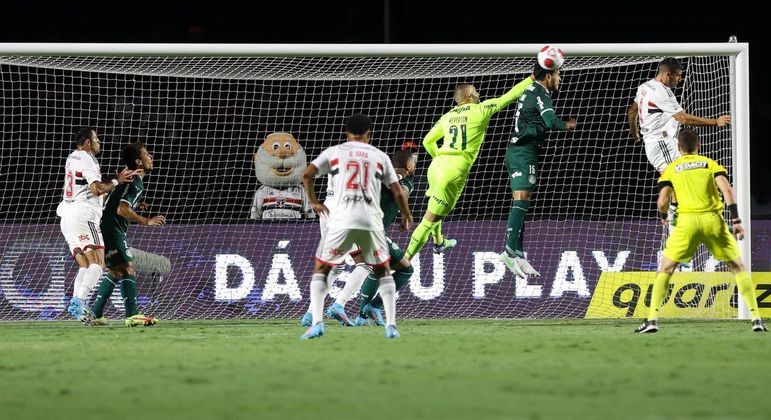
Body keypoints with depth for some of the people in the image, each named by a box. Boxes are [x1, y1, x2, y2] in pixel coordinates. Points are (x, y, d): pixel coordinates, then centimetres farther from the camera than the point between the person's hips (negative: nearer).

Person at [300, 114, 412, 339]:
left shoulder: (334, 152, 13)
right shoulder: (380, 156, 15)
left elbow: (306, 174, 3)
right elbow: (398, 192, 15)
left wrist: (314, 202, 17)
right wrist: (406, 215, 33)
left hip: (341, 220, -1)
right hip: (371, 220, 1)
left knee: (321, 269, 12)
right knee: (383, 270, 19)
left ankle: (317, 322, -5)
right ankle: (391, 325, 7)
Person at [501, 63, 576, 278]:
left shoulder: (530, 91, 19)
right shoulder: (540, 93, -9)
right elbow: (550, 121, -21)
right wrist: (567, 125, -1)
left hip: (516, 151, 10)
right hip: (525, 152, -10)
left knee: (520, 202, 8)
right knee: (521, 200, -17)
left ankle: (518, 253, 6)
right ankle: (510, 250, -27)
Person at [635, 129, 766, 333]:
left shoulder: (671, 169, 13)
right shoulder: (710, 164, 13)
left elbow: (663, 200, 2)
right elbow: (727, 189, -2)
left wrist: (663, 216, 24)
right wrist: (736, 220, -4)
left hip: (687, 220, 0)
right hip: (713, 219, 0)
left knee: (665, 269, 13)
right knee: (738, 267, 13)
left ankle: (652, 319, 0)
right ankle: (755, 318, 3)